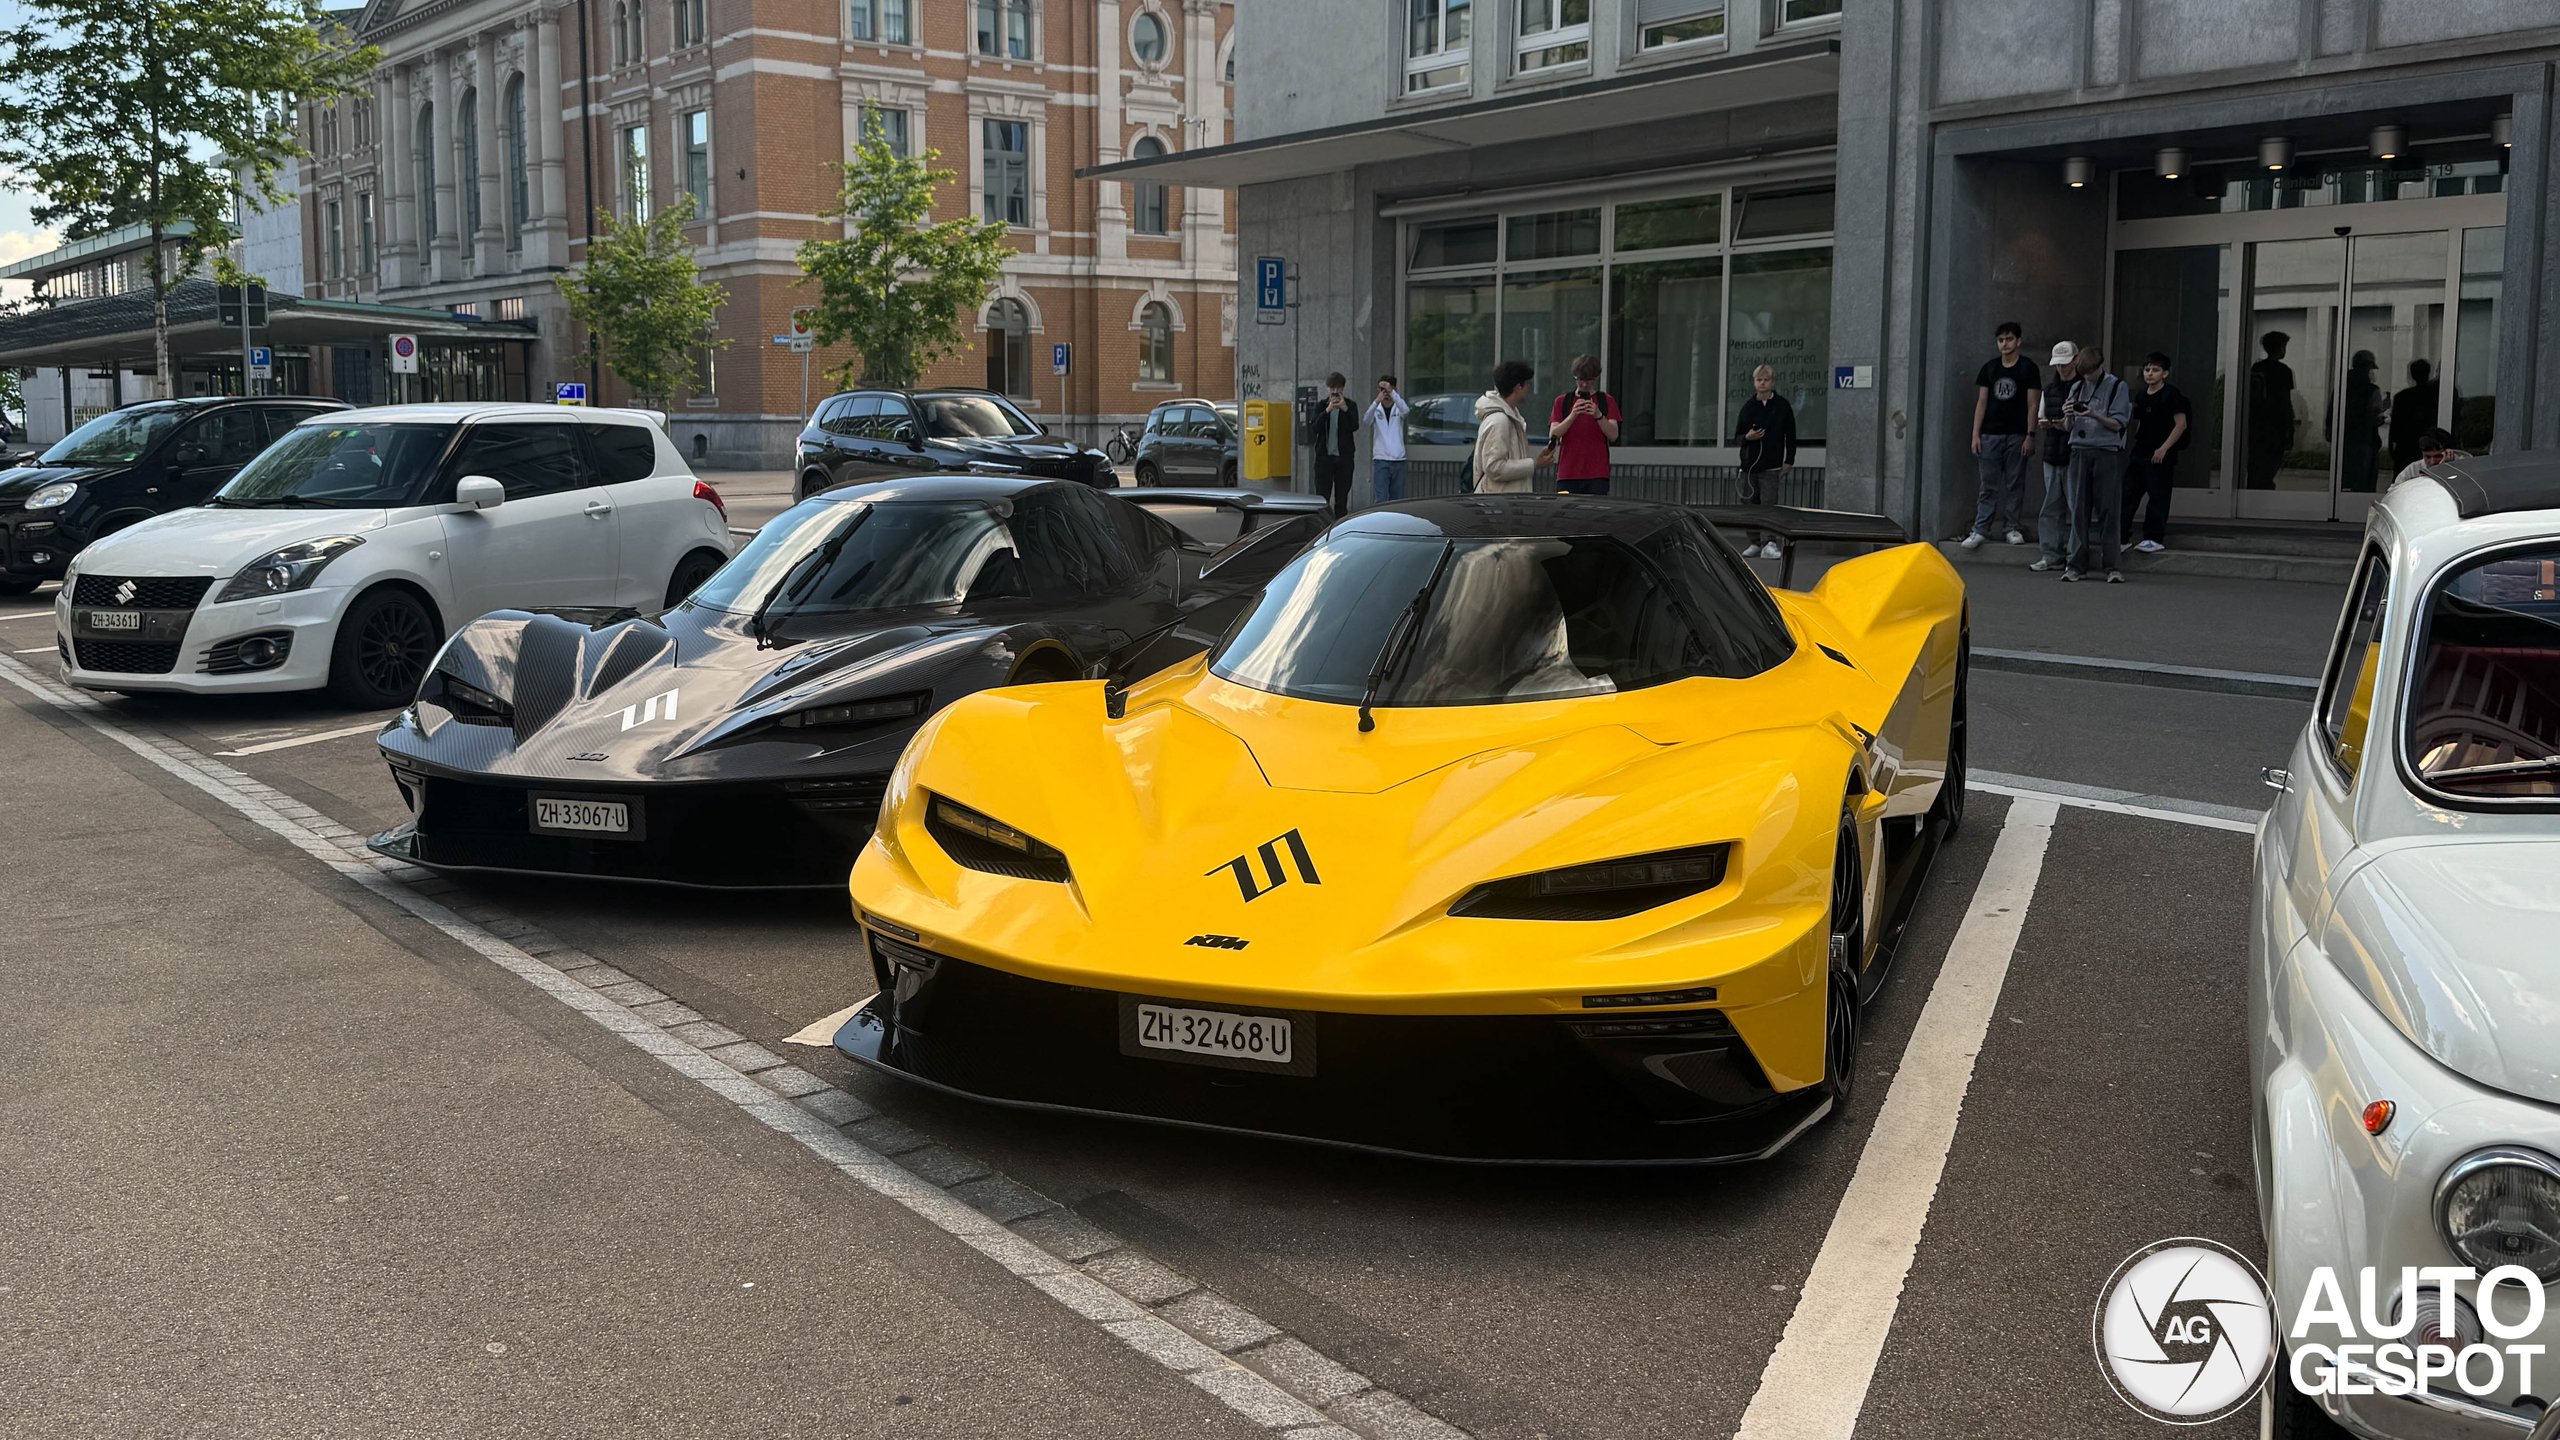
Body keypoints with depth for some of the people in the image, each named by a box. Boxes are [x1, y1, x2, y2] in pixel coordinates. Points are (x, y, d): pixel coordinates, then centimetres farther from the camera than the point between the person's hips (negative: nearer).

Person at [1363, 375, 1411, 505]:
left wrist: (1391, 391, -33)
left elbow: (1405, 410, -19)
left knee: (1397, 499, 5)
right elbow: (1366, 420, -18)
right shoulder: (1376, 409, 3)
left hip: (1398, 460, 2)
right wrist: (1376, 401, -35)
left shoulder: (1398, 408, 5)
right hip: (1380, 460, -2)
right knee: (1380, 500, -9)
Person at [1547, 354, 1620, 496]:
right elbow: (1552, 435, -1)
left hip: (1597, 475, -1)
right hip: (1567, 475, 1)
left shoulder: (1606, 401, 9)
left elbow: (1613, 436, -2)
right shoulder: (1562, 401, 11)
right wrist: (1573, 415, -16)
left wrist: (1598, 415, -19)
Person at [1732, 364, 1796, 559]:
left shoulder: (1782, 405, 2)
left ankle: (1771, 543, -13)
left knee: (1769, 503, -11)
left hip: (1771, 464, -3)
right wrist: (1747, 437, -10)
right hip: (1749, 462, 3)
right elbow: (1738, 435, 13)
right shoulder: (1748, 406, 8)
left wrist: (1788, 461, -1)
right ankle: (1754, 543, 15)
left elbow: (1790, 435, 4)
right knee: (1750, 503, 6)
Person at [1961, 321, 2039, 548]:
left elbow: (2032, 404, 0)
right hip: (1990, 435, 2)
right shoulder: (1989, 368, 9)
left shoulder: (2027, 367, 2)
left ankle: (2011, 527, 11)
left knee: (2015, 484, 3)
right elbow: (1981, 402, 11)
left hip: (2016, 435, -2)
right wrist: (1975, 434, 3)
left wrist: (2030, 435, -7)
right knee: (1988, 485, 1)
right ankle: (1980, 530, 1)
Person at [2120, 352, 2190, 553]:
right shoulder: (2140, 395, 13)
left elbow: (2181, 424, -13)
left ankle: (2154, 539, 1)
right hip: (2139, 453, 7)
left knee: (2158, 497, -3)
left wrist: (2163, 448, -17)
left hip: (2160, 456, -7)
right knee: (2128, 494, 6)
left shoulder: (2170, 395, -8)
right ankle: (2121, 535, 10)